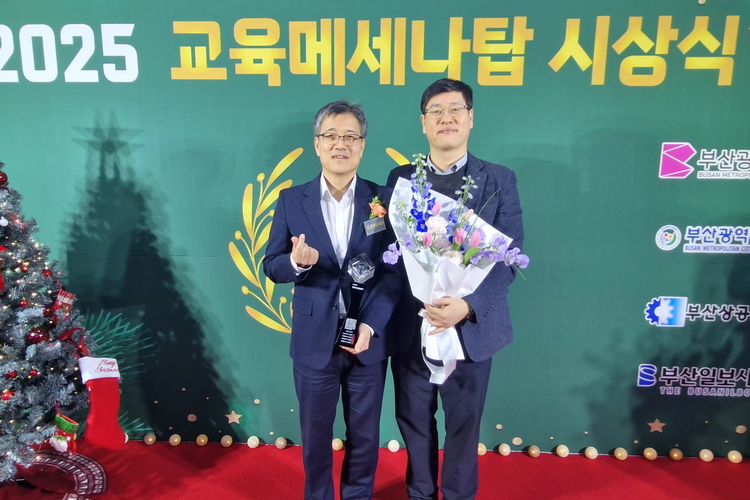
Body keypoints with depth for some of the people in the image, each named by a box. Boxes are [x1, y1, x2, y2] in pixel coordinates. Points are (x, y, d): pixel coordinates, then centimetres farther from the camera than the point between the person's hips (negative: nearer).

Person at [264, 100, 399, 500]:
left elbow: (394, 271, -6)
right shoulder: (291, 200, -1)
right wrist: (297, 262, -23)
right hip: (314, 340, 0)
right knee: (315, 434, 16)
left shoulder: (383, 199, -2)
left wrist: (371, 324, -17)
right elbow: (271, 267, 0)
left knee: (364, 434, 16)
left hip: (369, 339, 0)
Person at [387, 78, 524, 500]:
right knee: (415, 422, 17)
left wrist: (467, 306, -21)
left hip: (471, 325, -1)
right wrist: (423, 304, -15)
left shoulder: (499, 181, -2)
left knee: (464, 426, 16)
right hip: (410, 326, 2)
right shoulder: (401, 178, 2)